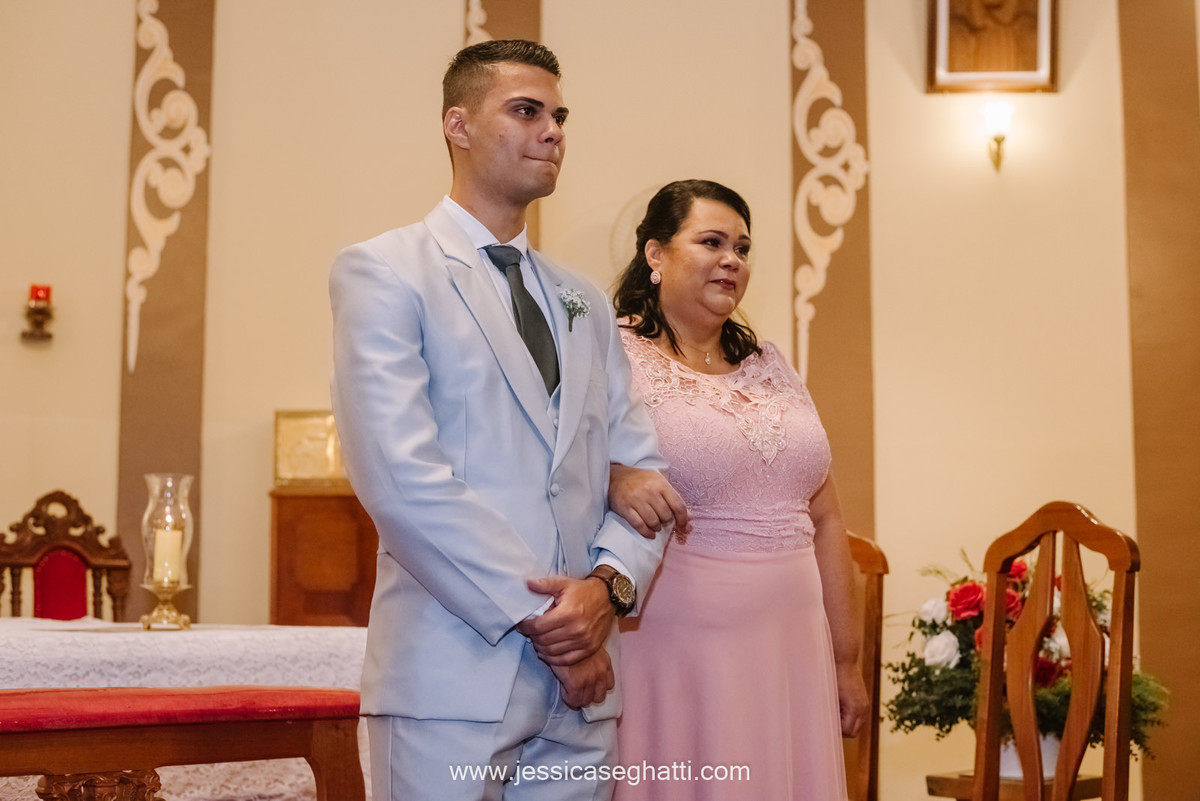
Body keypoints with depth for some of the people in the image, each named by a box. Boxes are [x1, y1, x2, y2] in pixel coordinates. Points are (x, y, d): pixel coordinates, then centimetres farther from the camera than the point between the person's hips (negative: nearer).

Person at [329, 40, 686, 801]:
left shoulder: (585, 304, 17)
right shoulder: (383, 272, -2)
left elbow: (643, 469, 11)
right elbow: (400, 475, -13)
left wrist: (609, 584, -9)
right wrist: (539, 618, -14)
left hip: (581, 687, 5)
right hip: (452, 677, -5)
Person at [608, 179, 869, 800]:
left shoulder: (769, 366, 15)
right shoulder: (618, 360, -4)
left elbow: (824, 521, 16)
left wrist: (845, 662, 15)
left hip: (789, 653, 6)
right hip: (676, 650, -6)